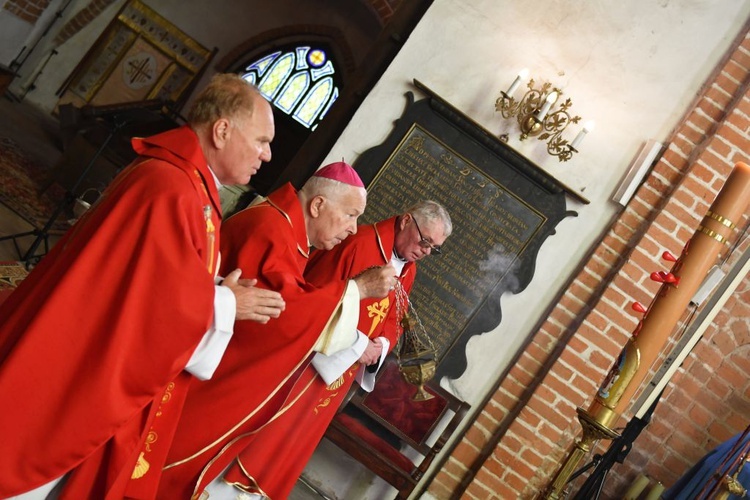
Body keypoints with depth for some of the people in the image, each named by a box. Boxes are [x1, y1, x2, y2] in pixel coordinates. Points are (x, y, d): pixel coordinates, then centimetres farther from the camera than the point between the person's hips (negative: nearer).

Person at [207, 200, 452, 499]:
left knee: (298, 435, 16)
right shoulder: (360, 243, -19)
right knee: (270, 423, 2)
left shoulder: (408, 271, 6)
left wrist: (382, 345, -8)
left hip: (342, 371, 7)